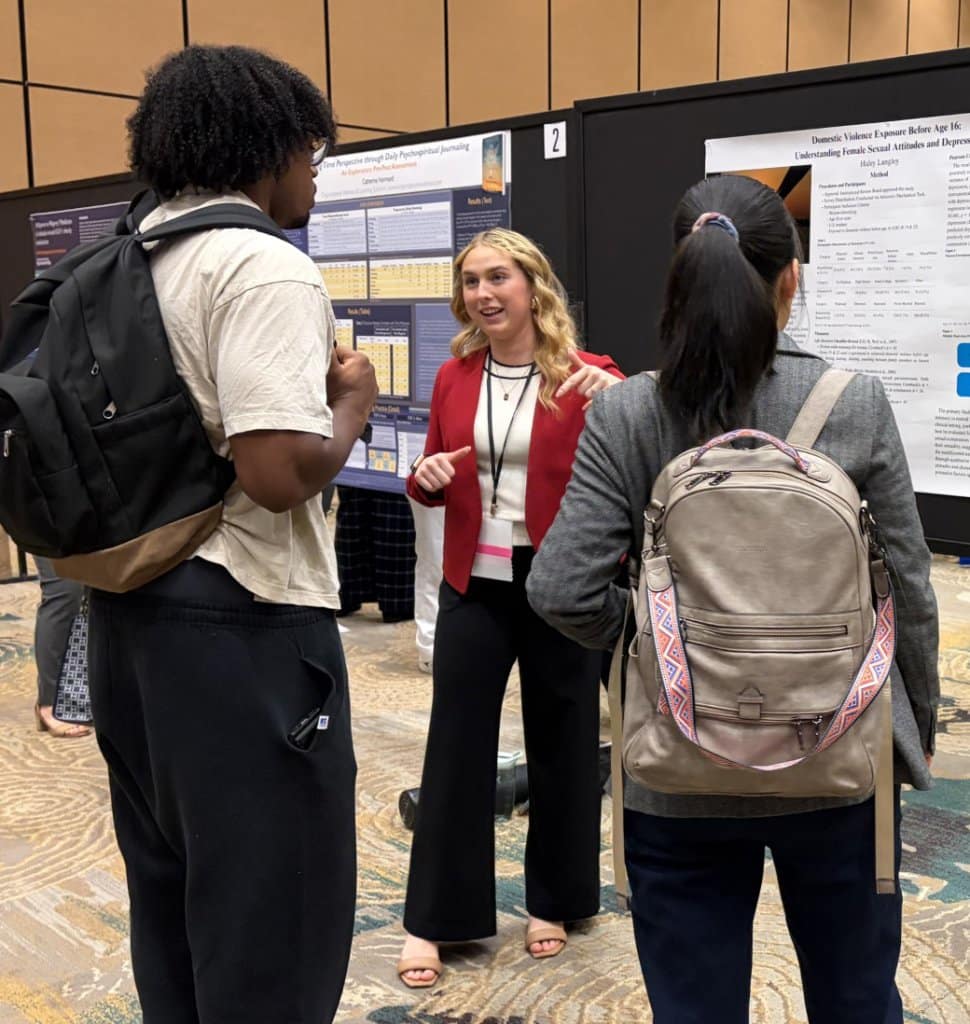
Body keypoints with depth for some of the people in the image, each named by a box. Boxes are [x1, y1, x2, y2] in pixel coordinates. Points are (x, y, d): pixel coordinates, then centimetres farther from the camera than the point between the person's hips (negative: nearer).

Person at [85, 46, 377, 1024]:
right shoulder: (264, 265, -16)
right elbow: (278, 473, -26)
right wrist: (352, 400, -6)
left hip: (129, 609, 9)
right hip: (239, 623, -9)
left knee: (171, 895, 22)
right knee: (268, 920, 5)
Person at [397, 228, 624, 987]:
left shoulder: (585, 377, -7)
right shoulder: (453, 378, 4)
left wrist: (619, 403, -34)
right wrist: (426, 477, -8)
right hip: (474, 584, 3)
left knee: (560, 742, 11)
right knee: (456, 743, 7)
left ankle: (554, 902, 31)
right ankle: (433, 920, 19)